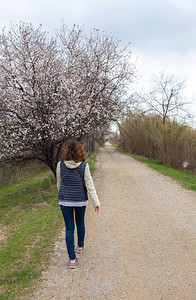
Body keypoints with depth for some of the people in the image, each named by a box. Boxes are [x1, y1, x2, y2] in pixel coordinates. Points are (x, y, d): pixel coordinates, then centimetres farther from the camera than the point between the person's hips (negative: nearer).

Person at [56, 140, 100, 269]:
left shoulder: (60, 165, -8)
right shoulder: (84, 165, -13)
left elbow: (59, 183, 4)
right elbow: (89, 185, -12)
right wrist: (96, 202, -7)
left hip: (65, 200, 0)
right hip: (80, 200, 0)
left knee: (69, 228, 8)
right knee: (80, 223, 25)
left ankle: (72, 259, 8)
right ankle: (80, 246, 44)